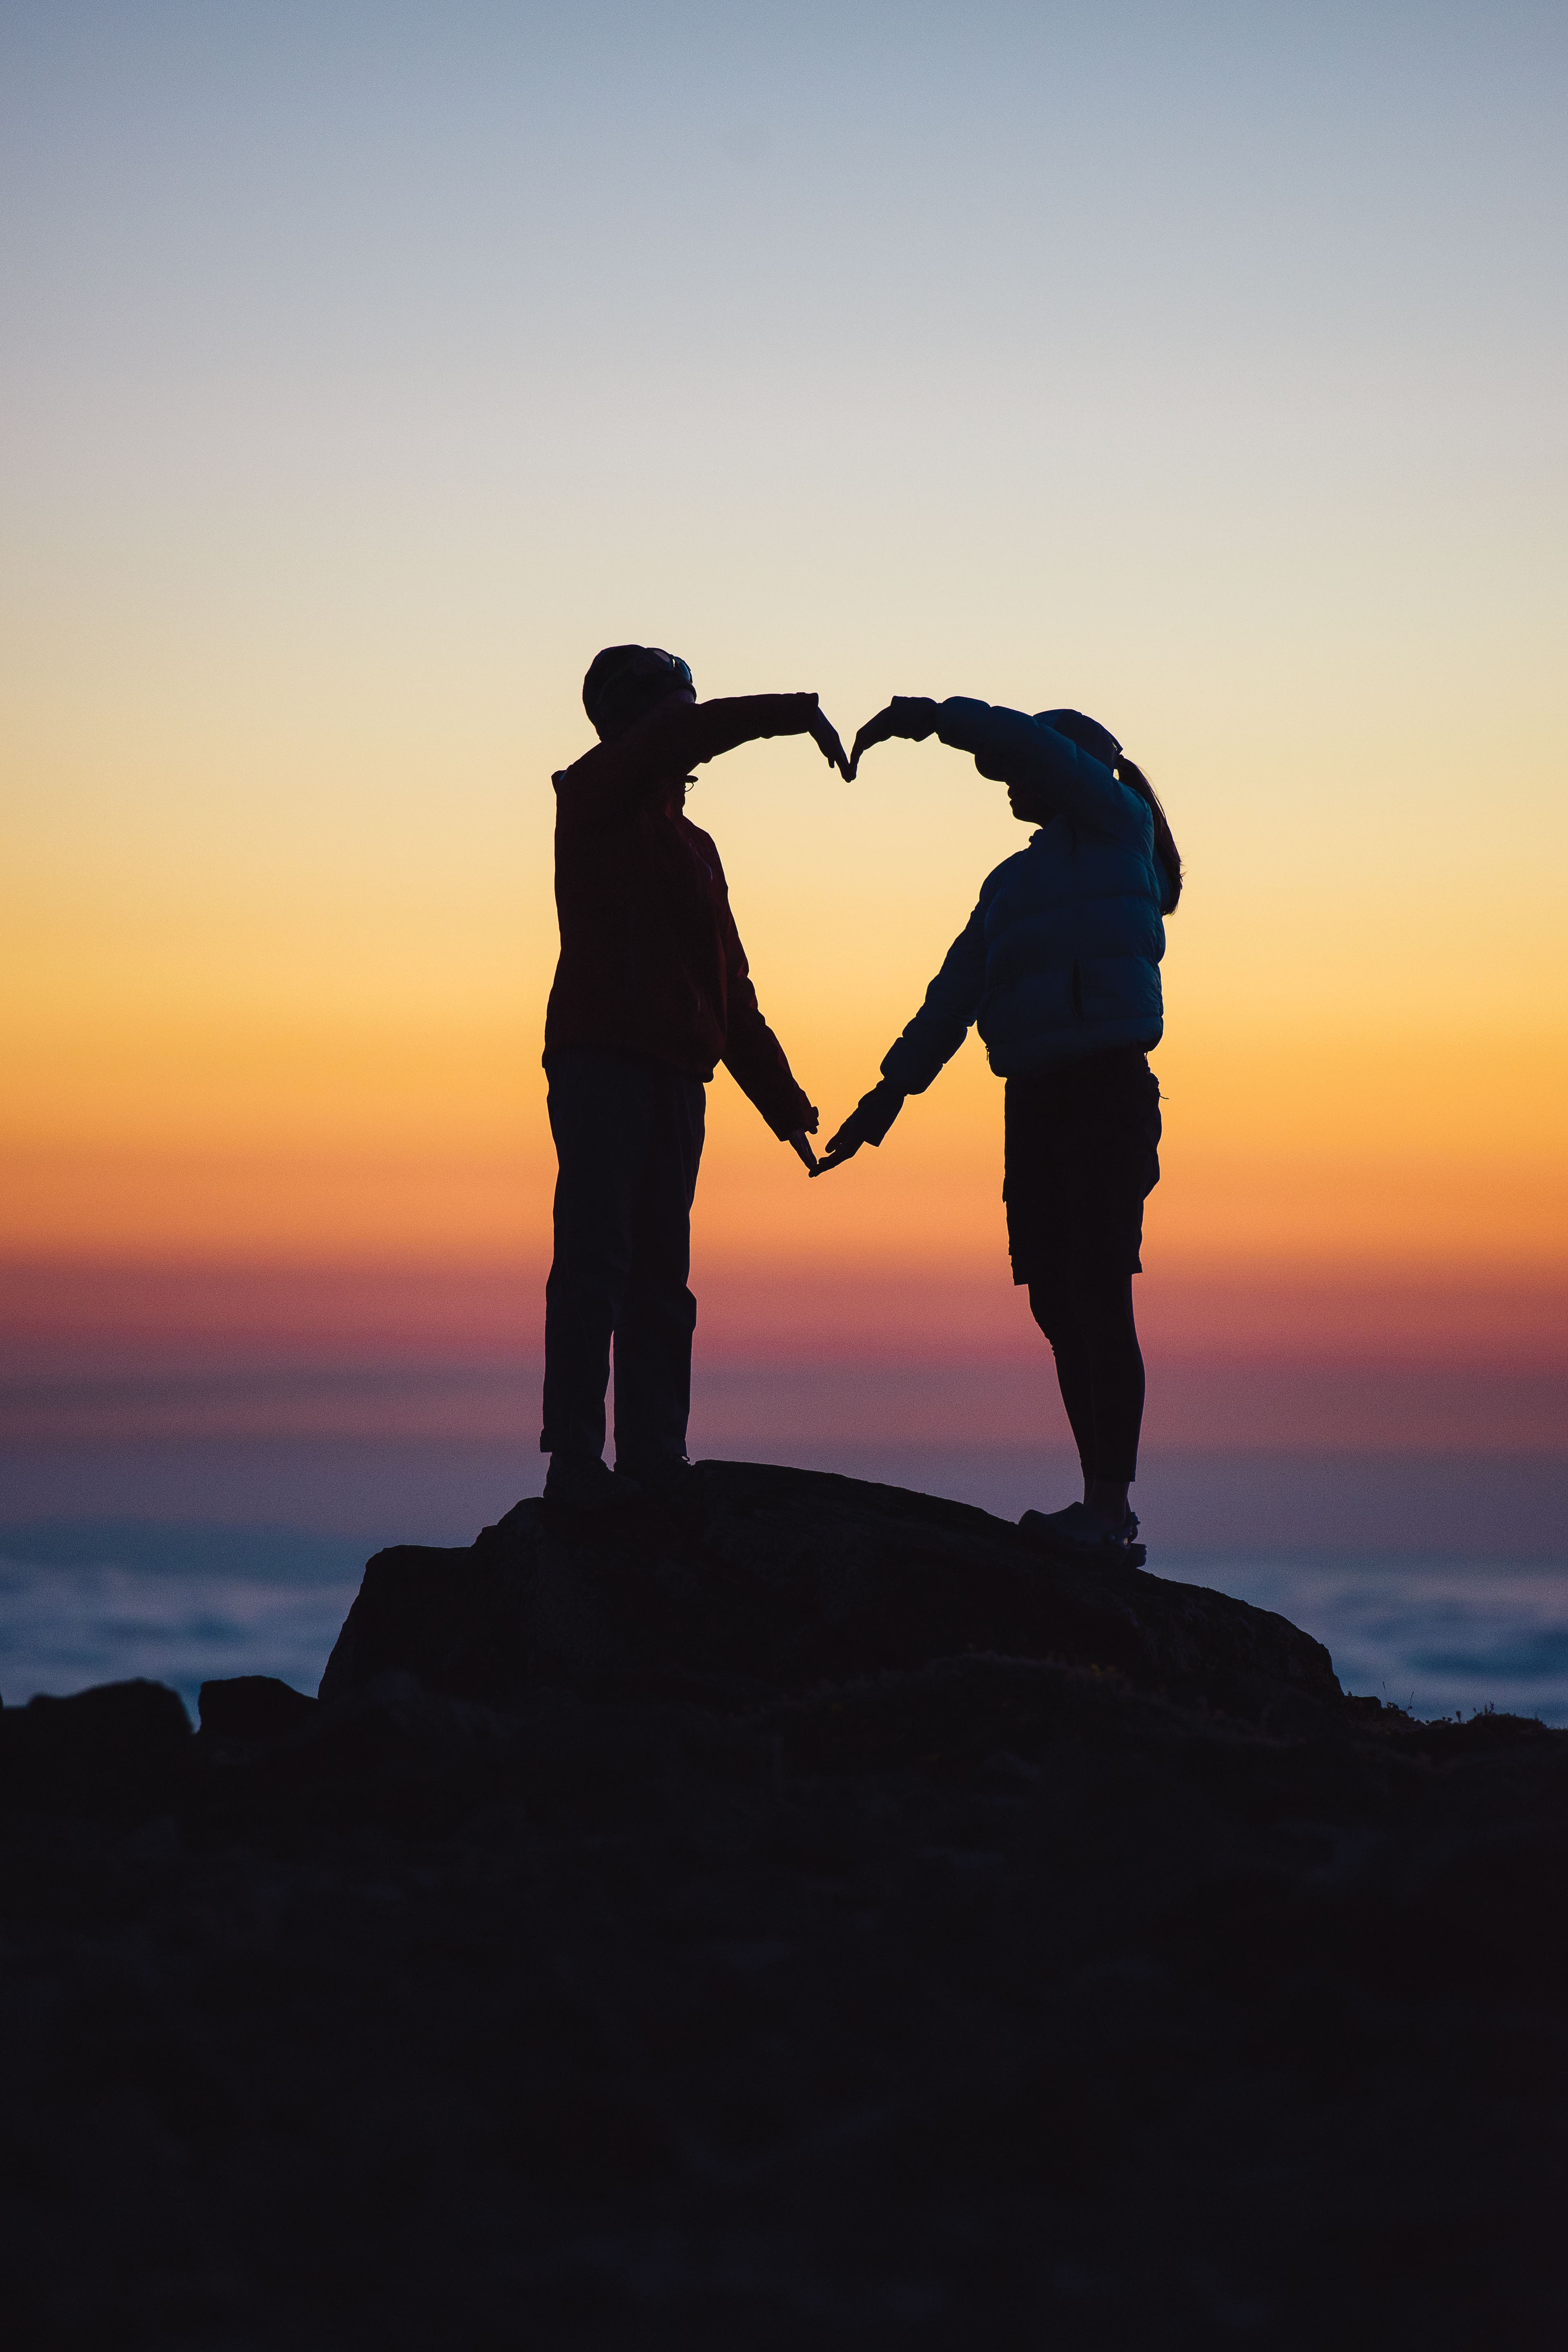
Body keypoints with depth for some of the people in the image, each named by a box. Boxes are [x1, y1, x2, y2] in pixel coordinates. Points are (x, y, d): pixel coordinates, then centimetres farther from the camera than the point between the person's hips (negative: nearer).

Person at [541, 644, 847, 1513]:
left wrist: (780, 1098, 21)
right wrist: (798, 714, -16)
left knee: (660, 1276, 3)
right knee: (595, 1264, -11)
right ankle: (576, 1464, -13)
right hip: (599, 1058, -7)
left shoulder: (691, 845, 24)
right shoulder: (592, 796, 4)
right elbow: (679, 736, -18)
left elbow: (731, 986, 25)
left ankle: (652, 1459, 2)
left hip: (675, 1075, 7)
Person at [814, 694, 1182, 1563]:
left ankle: (1109, 1511, -17)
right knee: (1059, 1305, 4)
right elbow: (955, 991, 21)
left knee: (1098, 1297, -14)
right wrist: (892, 1089, 16)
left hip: (1107, 1092, -8)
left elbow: (1033, 742, -13)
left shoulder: (1120, 823, 3)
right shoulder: (1013, 881, 23)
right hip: (1037, 1100, 8)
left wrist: (927, 716, -10)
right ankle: (1103, 1510, 8)